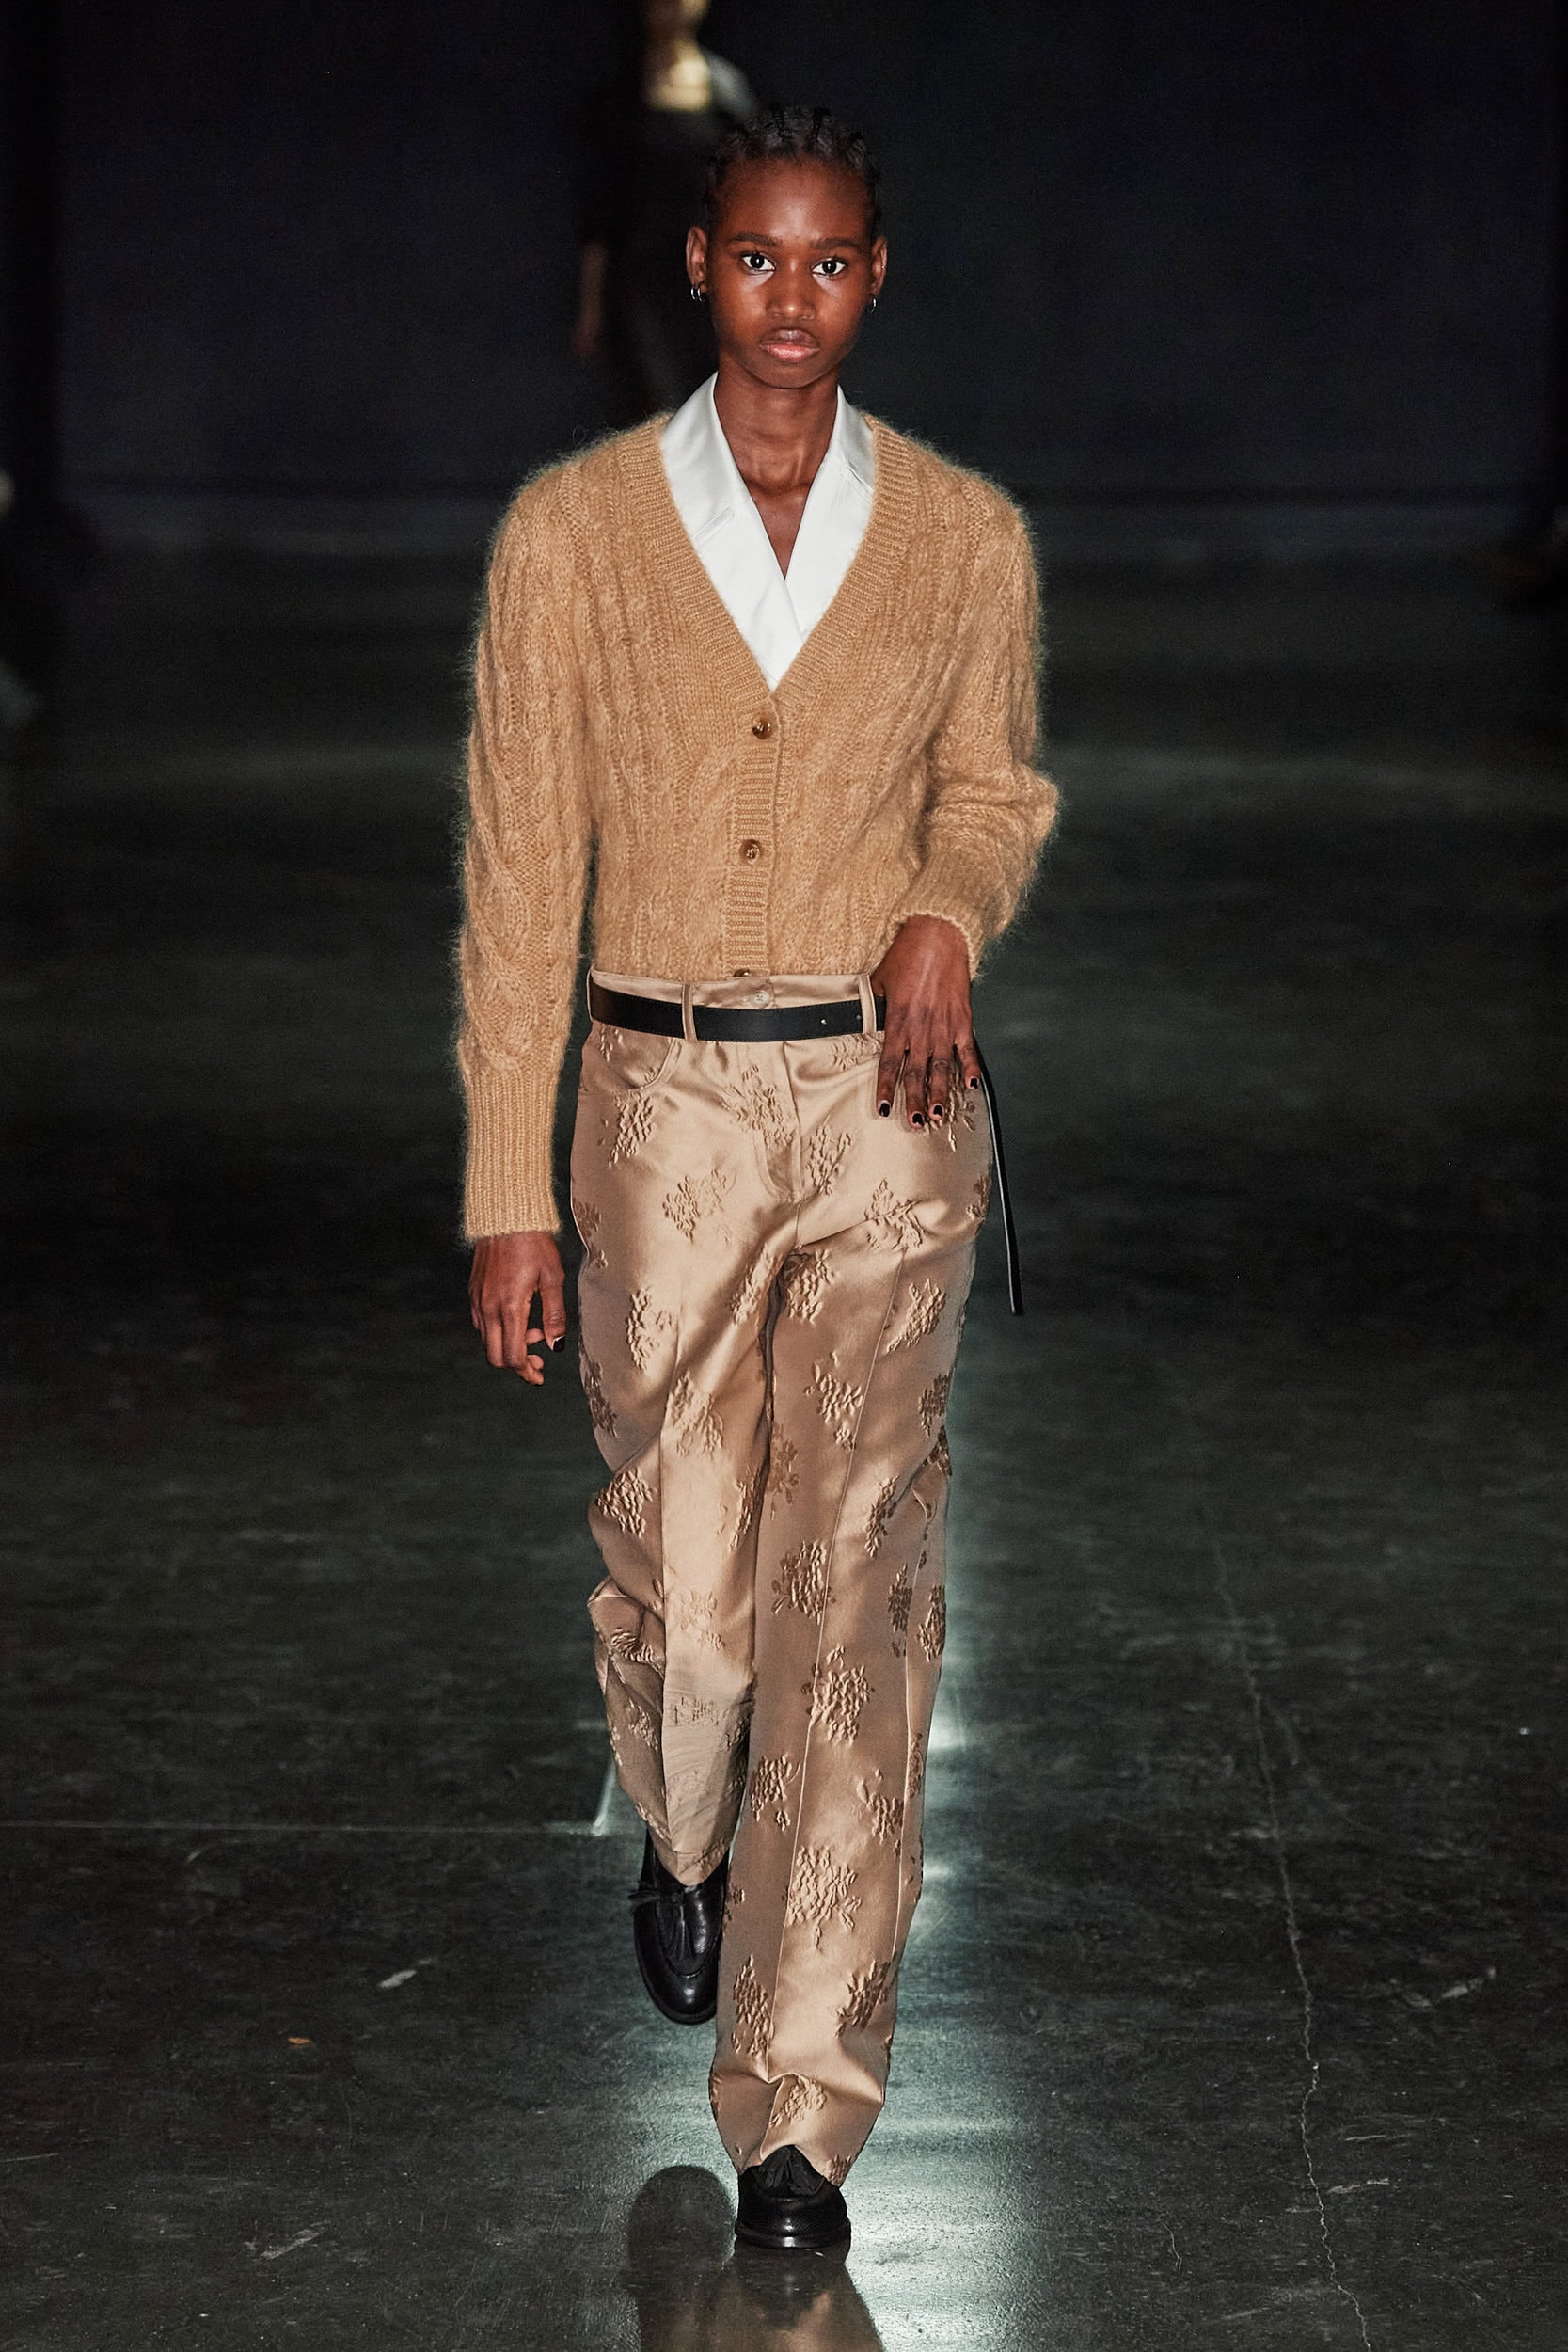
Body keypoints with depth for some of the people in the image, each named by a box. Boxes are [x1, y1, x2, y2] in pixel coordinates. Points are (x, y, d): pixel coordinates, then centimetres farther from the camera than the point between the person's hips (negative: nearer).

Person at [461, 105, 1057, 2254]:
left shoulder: (965, 537, 0)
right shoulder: (572, 533, -3)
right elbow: (521, 870, -1)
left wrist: (948, 914, -6)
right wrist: (510, 1194, -3)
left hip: (887, 1107, 0)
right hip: (666, 1107, 0)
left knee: (854, 1592, -5)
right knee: (680, 1575, 8)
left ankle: (801, 2113, 0)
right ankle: (686, 1836, 46)